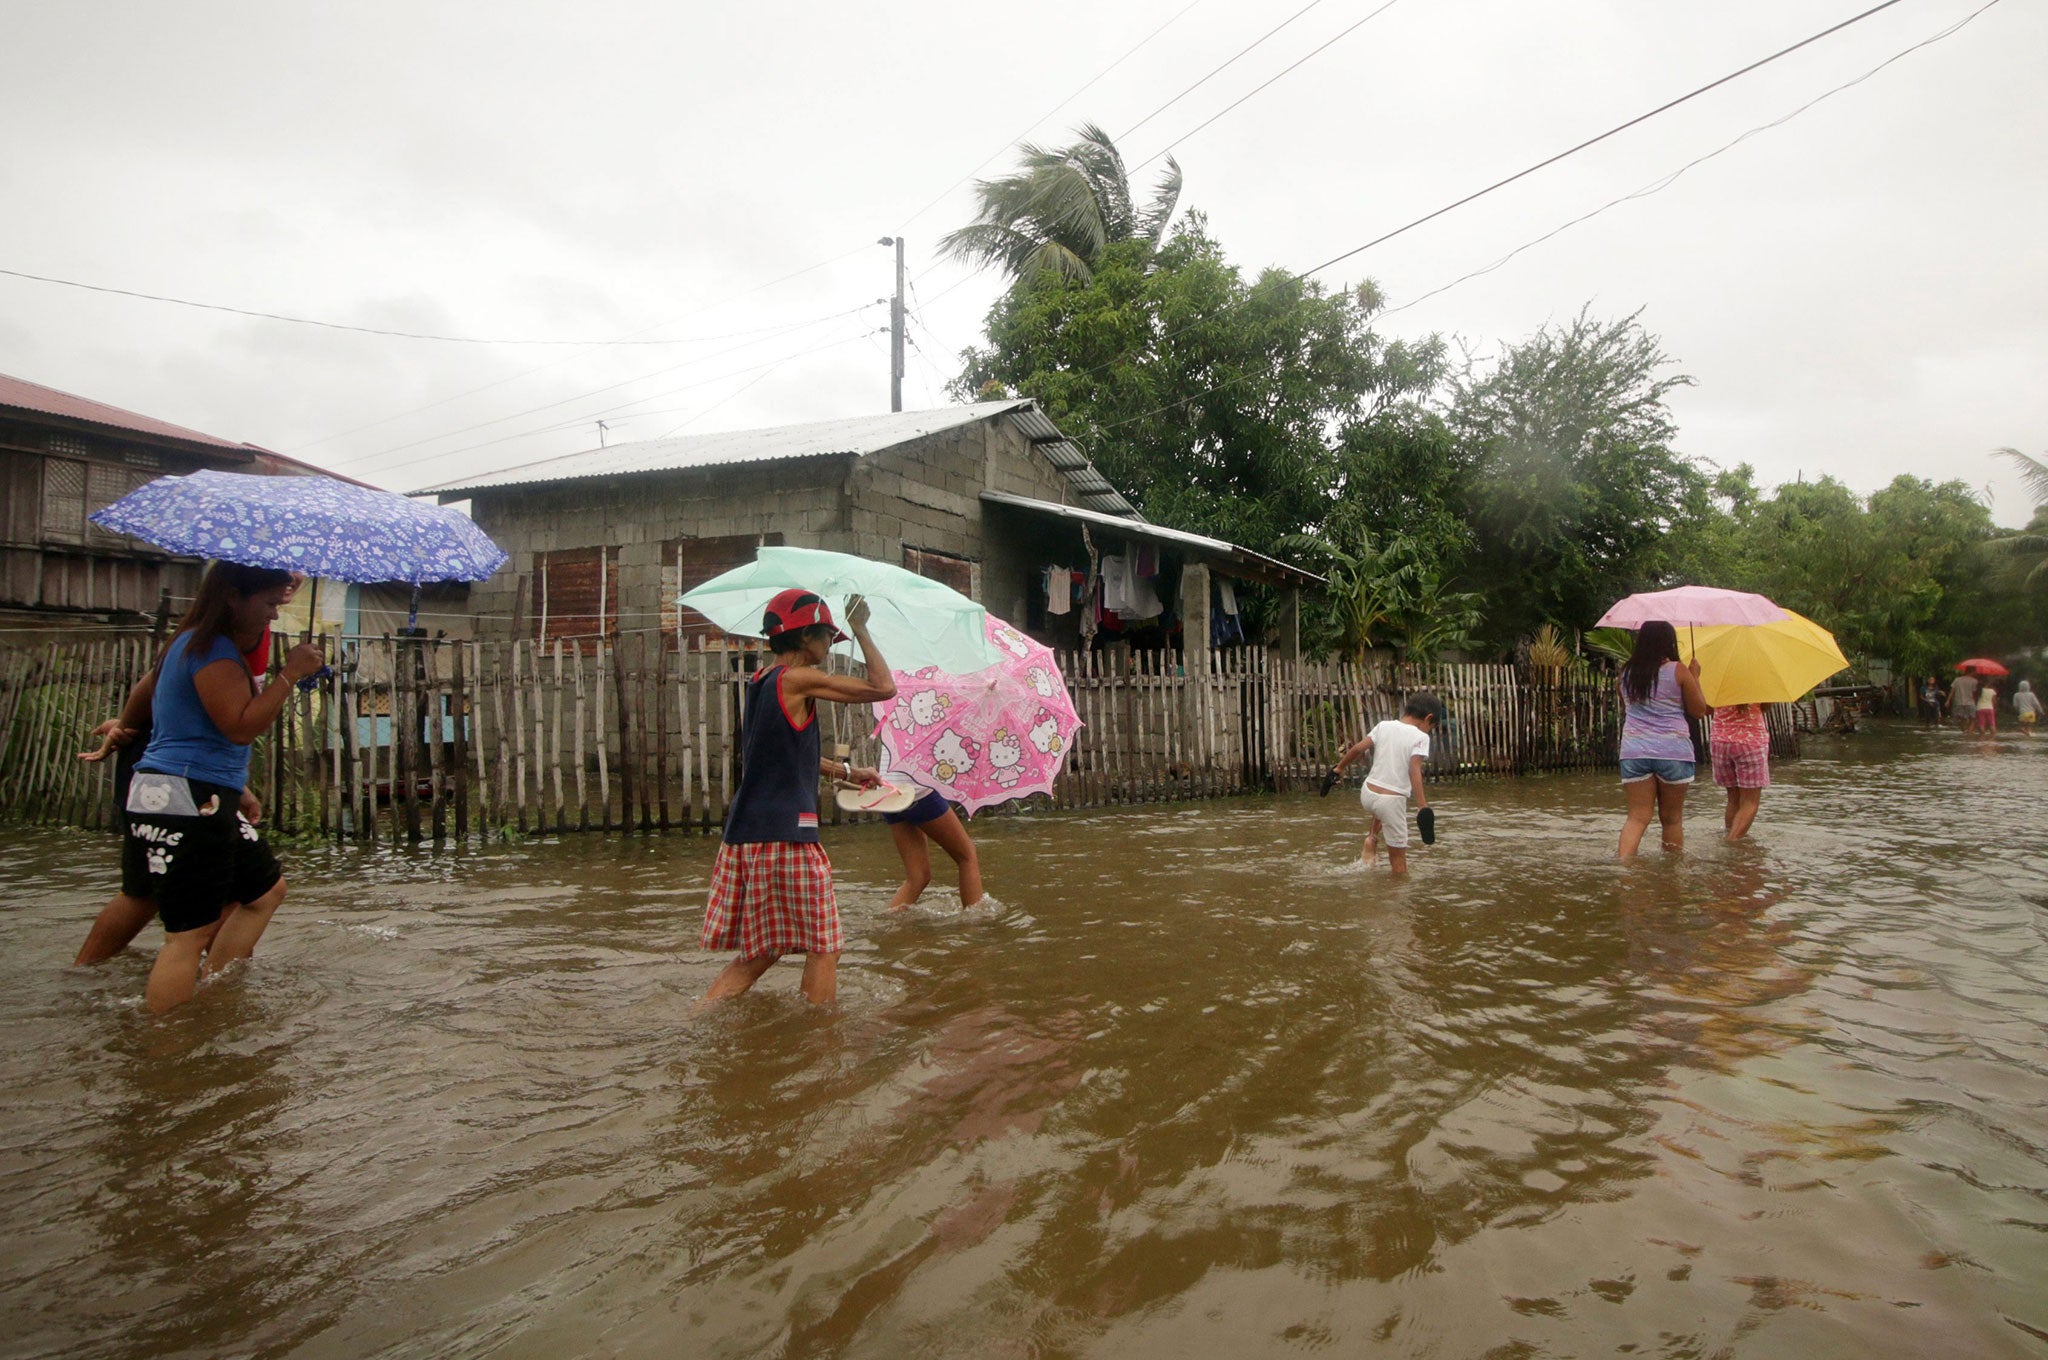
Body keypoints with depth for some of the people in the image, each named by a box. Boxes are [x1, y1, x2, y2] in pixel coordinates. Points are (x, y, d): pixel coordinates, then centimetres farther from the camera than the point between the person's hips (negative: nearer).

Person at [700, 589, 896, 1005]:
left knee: (760, 952, 17)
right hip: (785, 835, -9)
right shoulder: (798, 680, -11)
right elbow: (883, 688, -9)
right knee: (823, 948, 4)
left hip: (744, 832, 9)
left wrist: (845, 771, 30)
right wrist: (860, 628, 2)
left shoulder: (759, 682, 15)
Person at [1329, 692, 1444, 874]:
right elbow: (1414, 770, -20)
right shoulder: (1420, 737, -8)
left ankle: (1371, 839, 24)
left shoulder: (1384, 726, 6)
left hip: (1367, 793, 5)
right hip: (1392, 799, -5)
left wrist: (1340, 767, 18)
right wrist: (1423, 806, -24)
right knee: (1398, 853, 7)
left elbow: (1358, 748, 2)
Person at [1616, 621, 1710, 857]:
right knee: (1672, 818, 12)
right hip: (1673, 751, -2)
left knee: (1638, 816, 0)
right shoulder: (1679, 672, -4)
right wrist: (1695, 677, 12)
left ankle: (1624, 862, -19)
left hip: (1634, 751, 2)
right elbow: (1699, 710, 3)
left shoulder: (1627, 672, 7)